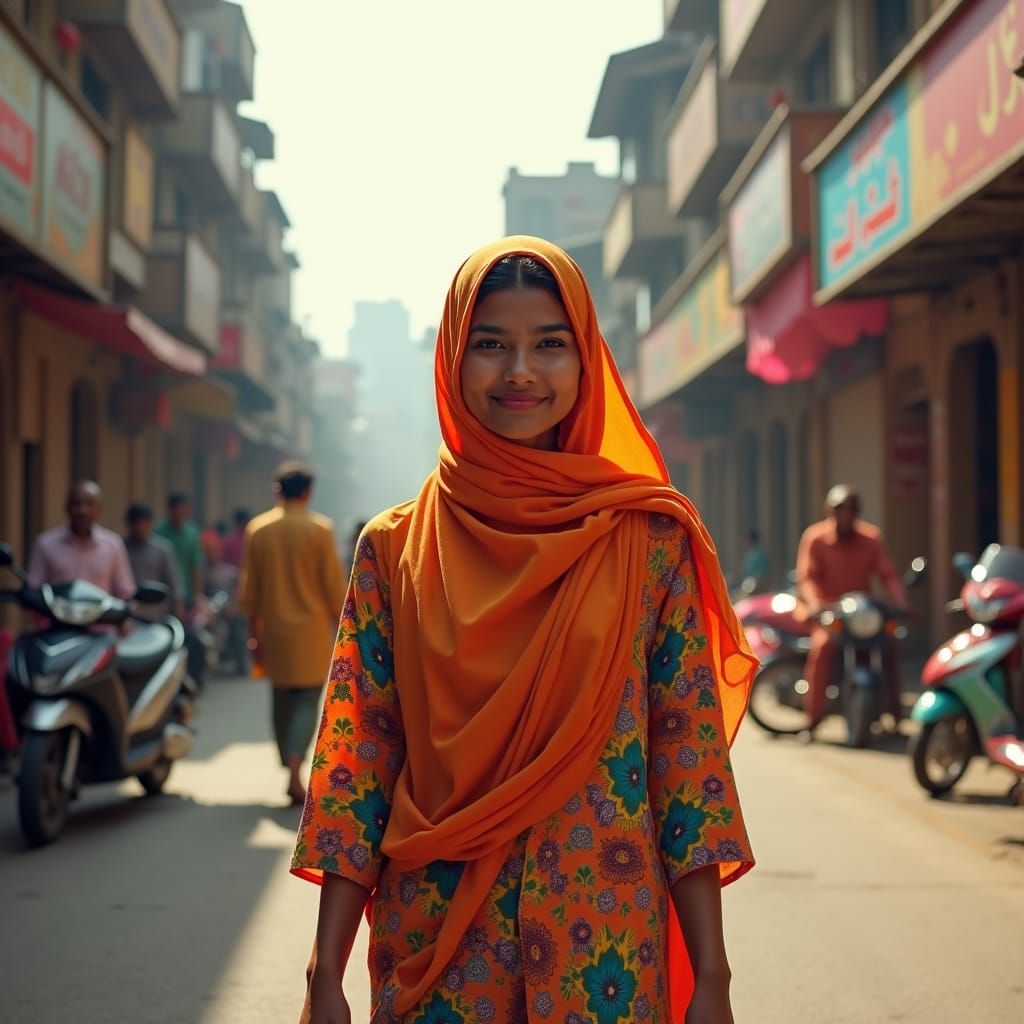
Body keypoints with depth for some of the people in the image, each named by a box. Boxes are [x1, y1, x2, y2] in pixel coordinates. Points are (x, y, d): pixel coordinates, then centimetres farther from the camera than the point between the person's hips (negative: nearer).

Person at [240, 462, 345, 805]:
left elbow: (249, 587, 5)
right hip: (311, 630, -3)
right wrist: (341, 627, 4)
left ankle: (289, 768, 19)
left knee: (282, 701, 14)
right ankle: (294, 773, -16)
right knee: (308, 701, 0)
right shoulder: (320, 529, -7)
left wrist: (255, 632, 13)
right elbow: (333, 584, -6)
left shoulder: (257, 529, 2)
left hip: (273, 629, 3)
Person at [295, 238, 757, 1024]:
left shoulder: (649, 540, -2)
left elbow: (691, 753, -3)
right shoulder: (394, 548, 0)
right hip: (434, 942, 1)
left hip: (606, 949, 0)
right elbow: (356, 758, -1)